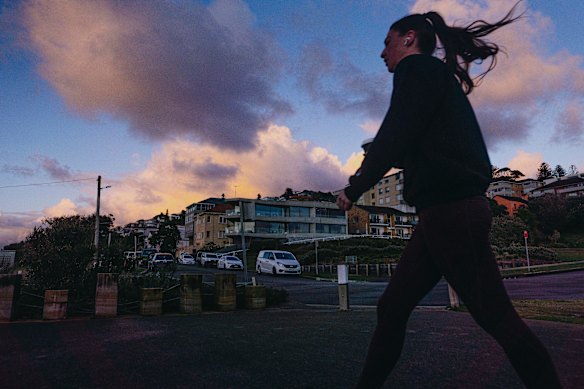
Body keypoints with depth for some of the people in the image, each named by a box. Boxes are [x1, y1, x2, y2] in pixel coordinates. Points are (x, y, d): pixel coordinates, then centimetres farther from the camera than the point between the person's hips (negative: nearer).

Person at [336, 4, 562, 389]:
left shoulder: (417, 69, -4)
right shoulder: (438, 77, 25)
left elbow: (393, 140, -14)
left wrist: (354, 188, -2)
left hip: (451, 210, -10)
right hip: (449, 210, 10)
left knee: (498, 317, -2)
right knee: (391, 308, 9)